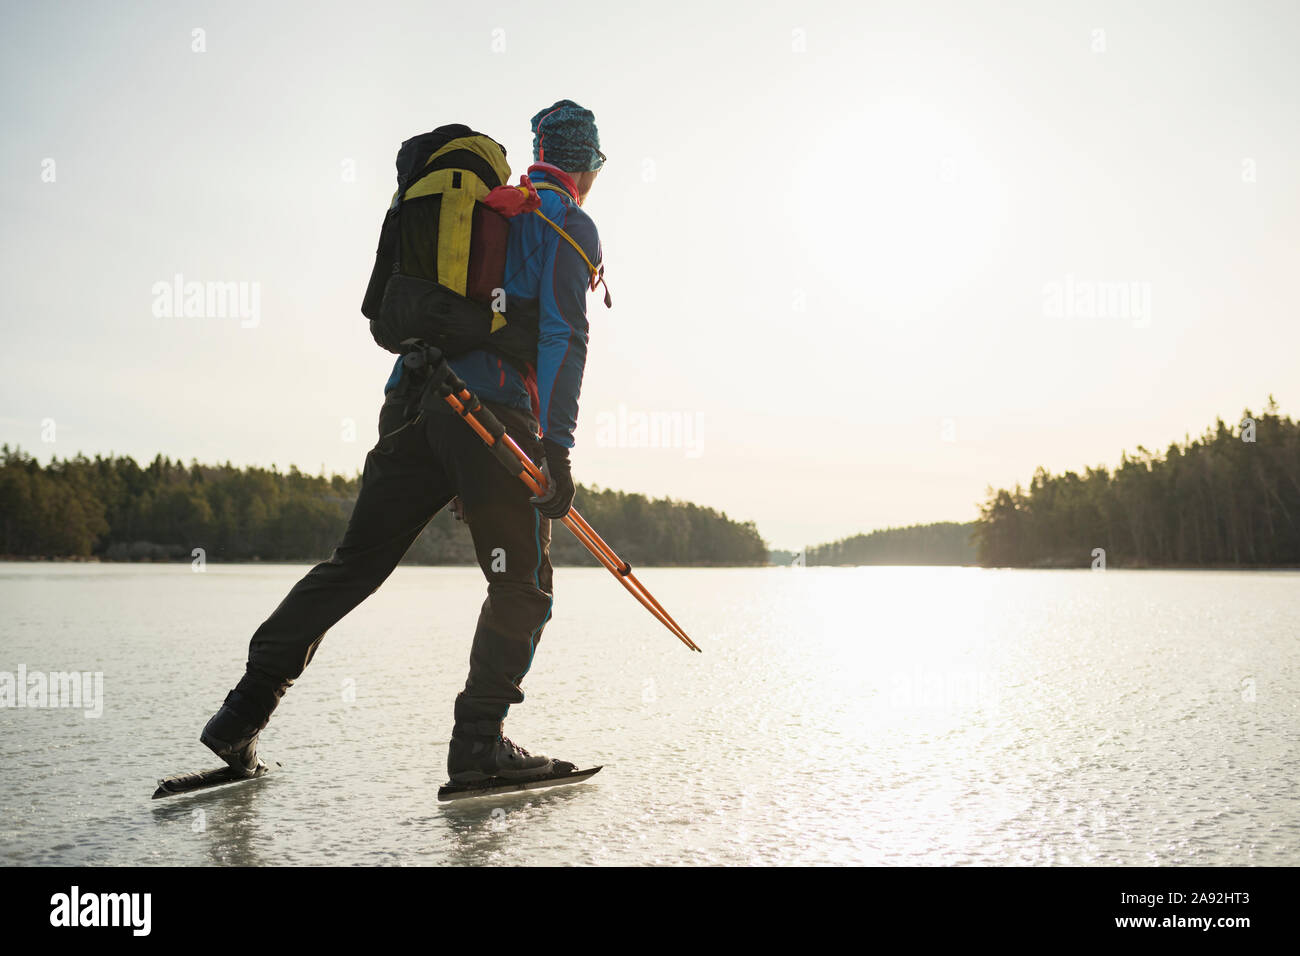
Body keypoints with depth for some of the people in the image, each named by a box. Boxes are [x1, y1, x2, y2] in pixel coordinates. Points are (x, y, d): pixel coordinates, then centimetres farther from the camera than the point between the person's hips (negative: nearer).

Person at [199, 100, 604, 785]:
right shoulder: (571, 226, 5)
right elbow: (562, 332, -10)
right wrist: (557, 448, -16)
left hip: (411, 404, 7)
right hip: (494, 415, -6)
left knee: (355, 562, 10)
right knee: (523, 585, 4)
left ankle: (245, 711, 10)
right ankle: (478, 740, -2)